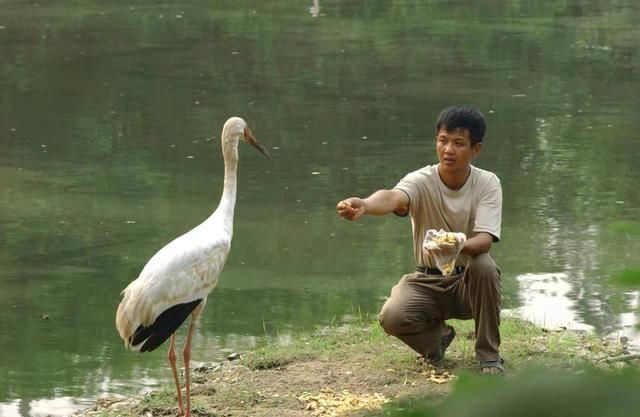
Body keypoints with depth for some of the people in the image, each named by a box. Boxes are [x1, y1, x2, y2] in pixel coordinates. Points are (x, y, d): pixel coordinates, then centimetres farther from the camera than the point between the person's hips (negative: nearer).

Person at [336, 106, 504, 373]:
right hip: (428, 282, 0)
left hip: (470, 282, 0)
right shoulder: (421, 181, -15)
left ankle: (488, 354, -14)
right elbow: (394, 197, -38)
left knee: (484, 266, -35)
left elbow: (484, 240, -25)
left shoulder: (487, 183, -12)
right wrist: (363, 205, -63)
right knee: (392, 317, -29)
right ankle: (438, 335, 8)